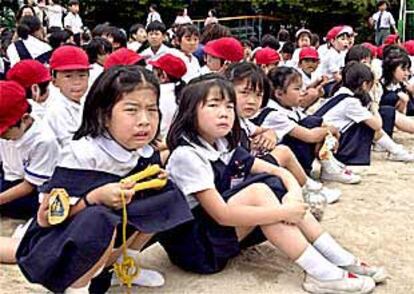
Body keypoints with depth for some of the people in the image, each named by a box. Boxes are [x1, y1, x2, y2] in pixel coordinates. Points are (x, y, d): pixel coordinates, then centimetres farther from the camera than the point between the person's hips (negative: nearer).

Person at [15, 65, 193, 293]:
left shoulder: (147, 155, -7)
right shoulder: (81, 155, -26)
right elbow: (45, 218, -24)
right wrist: (96, 197, -36)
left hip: (100, 238, 7)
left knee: (166, 196, -1)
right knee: (98, 219, -37)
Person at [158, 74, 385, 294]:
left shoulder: (224, 146, 5)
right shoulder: (187, 155, -21)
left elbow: (280, 171, 2)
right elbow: (222, 215, -27)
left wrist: (294, 193, -20)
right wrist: (282, 212, -27)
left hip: (225, 231, 8)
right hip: (192, 245, -8)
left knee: (277, 185, -7)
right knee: (258, 191, -26)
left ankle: (341, 259, -7)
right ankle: (321, 274, -25)